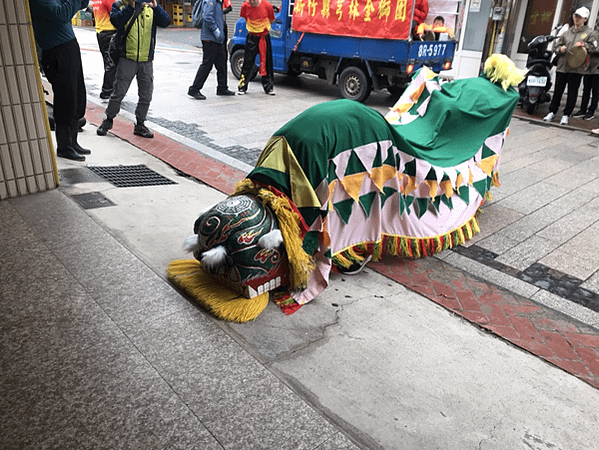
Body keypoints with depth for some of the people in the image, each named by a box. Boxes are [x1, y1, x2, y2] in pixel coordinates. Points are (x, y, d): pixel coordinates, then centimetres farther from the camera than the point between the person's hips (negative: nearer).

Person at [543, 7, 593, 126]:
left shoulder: (589, 33, 6)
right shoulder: (567, 32, 16)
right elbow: (557, 47, 19)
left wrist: (584, 45, -12)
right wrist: (560, 49, -4)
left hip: (576, 68, -3)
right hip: (562, 66, 3)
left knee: (572, 92, 1)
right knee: (558, 91, 6)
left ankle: (566, 115, 10)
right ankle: (552, 112, 16)